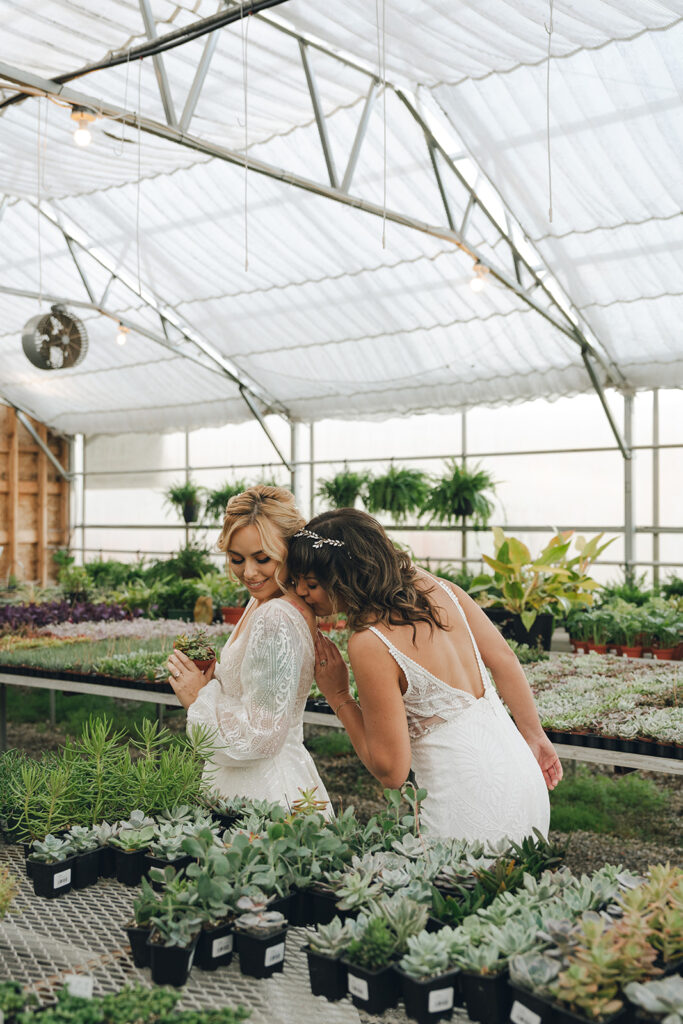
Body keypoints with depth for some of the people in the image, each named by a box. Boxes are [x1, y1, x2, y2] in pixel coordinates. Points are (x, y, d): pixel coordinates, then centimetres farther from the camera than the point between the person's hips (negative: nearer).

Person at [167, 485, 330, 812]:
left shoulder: (275, 620, -24)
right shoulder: (261, 603, 6)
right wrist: (212, 674, 1)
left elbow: (261, 737, -24)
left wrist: (200, 698, -13)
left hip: (261, 793, -9)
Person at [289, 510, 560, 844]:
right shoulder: (431, 584, -1)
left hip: (470, 809, -8)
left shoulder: (369, 644, -22)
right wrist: (534, 736, 20)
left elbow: (391, 771, -15)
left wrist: (338, 697, -5)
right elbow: (504, 659, 7)